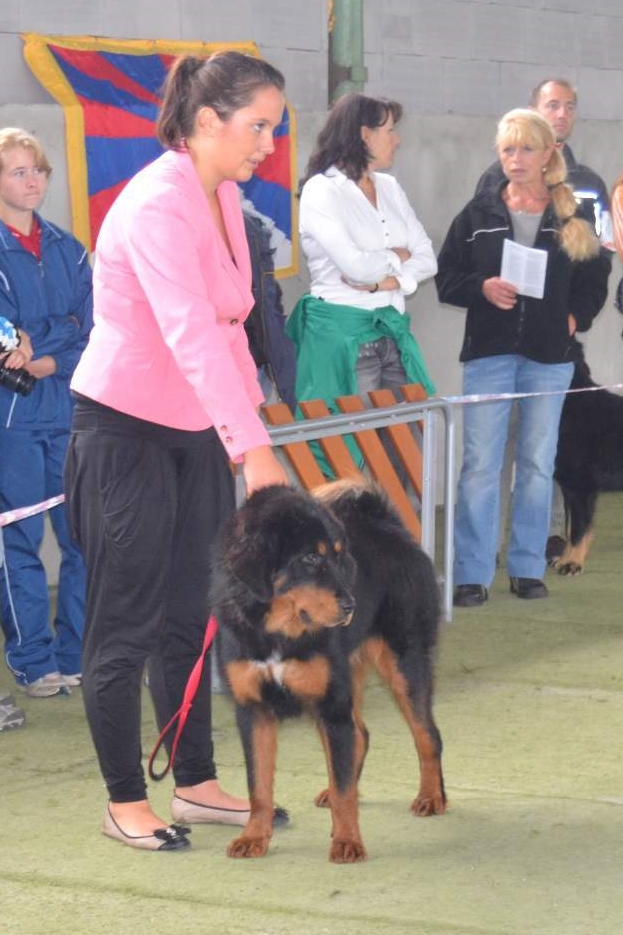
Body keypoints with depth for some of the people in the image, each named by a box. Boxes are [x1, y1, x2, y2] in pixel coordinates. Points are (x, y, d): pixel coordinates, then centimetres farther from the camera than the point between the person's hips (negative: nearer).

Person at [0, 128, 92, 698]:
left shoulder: (67, 249, 13)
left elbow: (91, 327, 5)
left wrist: (47, 356, -10)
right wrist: (63, 329, -13)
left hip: (70, 409, 4)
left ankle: (79, 655, 14)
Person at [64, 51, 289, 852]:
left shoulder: (224, 197, 4)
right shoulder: (157, 206, -23)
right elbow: (189, 334, -34)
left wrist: (246, 419, 8)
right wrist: (256, 447, -40)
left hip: (196, 432, 8)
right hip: (126, 432, -8)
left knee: (189, 616, 13)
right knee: (126, 625, 1)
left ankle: (195, 785, 22)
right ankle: (124, 802, 12)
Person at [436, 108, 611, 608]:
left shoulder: (572, 217, 4)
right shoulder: (478, 214, 3)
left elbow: (596, 280, 10)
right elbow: (446, 278, 4)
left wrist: (576, 317, -5)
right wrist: (483, 287, -13)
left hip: (549, 357, 1)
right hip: (489, 353, -1)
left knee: (538, 464, 7)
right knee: (480, 464, -3)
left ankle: (528, 568, 16)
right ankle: (472, 574, 1)